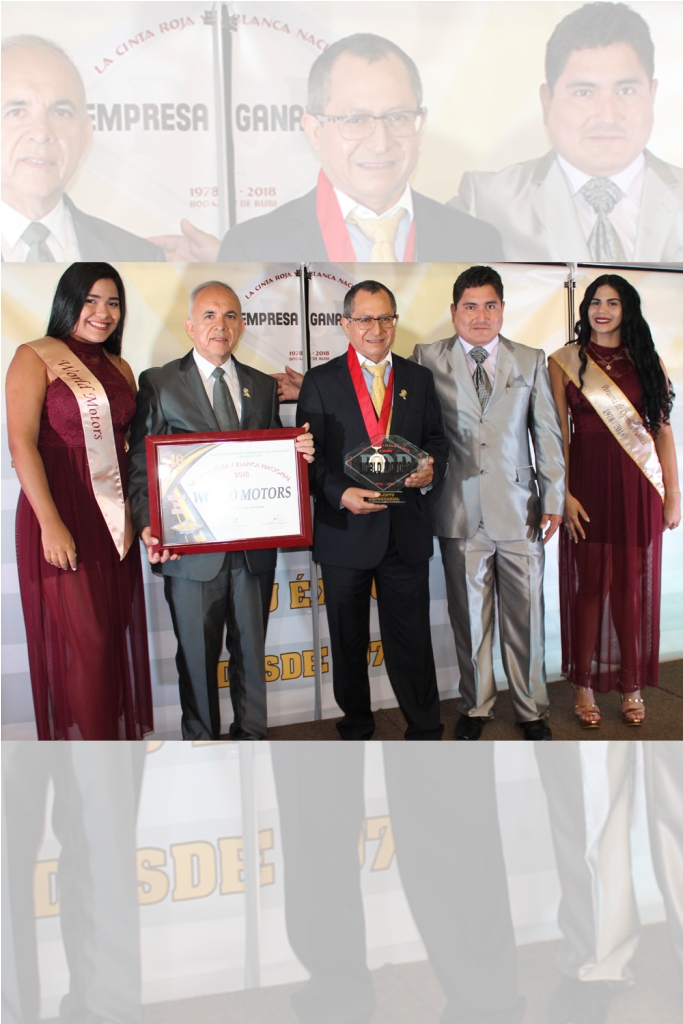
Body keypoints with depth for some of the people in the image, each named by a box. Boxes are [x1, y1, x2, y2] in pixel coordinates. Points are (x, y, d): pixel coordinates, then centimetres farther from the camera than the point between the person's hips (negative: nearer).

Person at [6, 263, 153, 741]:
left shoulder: (121, 368, 14)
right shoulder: (36, 357, -4)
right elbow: (21, 443, -12)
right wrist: (50, 523, -19)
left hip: (114, 517, 6)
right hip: (61, 514, -6)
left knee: (118, 633, 11)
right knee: (85, 640, -2)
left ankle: (124, 731, 26)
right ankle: (87, 738, 14)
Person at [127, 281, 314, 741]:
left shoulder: (263, 385, 12)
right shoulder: (158, 383, 1)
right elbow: (141, 465, -3)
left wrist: (298, 453, -8)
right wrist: (149, 526, -18)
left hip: (255, 545, 3)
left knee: (251, 650, 15)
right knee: (197, 656, 9)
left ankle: (252, 733, 32)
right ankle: (202, 738, 28)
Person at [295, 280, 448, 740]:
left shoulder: (419, 378, 9)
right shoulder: (320, 381, 1)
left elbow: (436, 440, 13)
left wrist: (432, 468, -9)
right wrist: (341, 493, -20)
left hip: (407, 529, 1)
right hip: (345, 528, -1)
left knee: (412, 637, 5)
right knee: (348, 641, 13)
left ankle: (426, 728, 21)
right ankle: (356, 725, 32)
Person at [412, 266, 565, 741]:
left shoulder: (531, 361, 9)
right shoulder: (428, 359, 4)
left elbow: (548, 433, 8)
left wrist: (554, 499, 5)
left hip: (518, 510, 1)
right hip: (460, 513, -1)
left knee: (525, 615, 8)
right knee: (469, 617, 9)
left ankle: (532, 709, 25)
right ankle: (475, 706, 27)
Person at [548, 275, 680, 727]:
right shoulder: (565, 361, 2)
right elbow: (558, 432, -2)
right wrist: (563, 493, -10)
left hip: (639, 487, 2)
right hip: (589, 484, -2)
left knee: (635, 586, 7)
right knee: (588, 583, 4)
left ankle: (632, 684, 21)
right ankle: (584, 684, 17)